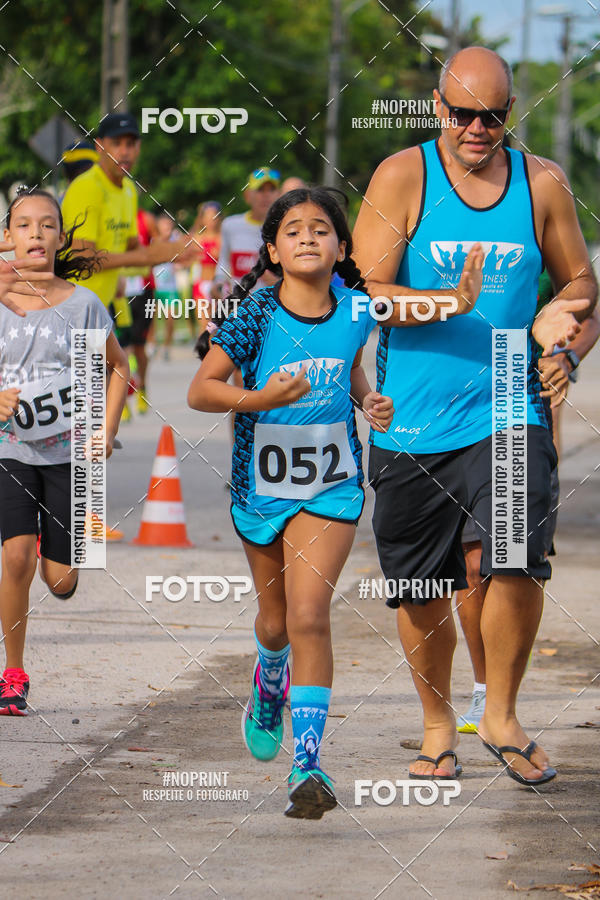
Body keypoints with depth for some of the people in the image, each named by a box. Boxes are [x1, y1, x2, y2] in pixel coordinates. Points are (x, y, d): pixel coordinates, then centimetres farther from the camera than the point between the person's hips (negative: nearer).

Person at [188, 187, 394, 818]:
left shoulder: (355, 311, -4)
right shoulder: (257, 313, -13)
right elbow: (200, 391, -13)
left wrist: (370, 401, -2)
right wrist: (263, 398, -28)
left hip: (331, 487, -1)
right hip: (261, 484, 1)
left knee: (308, 616, -16)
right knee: (275, 621, 18)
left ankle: (308, 766, -17)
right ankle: (268, 693, 54)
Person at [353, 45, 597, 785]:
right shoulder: (403, 177, -1)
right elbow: (367, 292, -8)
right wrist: (451, 303, -23)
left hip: (508, 414, 0)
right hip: (410, 420, 0)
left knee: (517, 562, -17)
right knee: (420, 586, 8)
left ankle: (501, 716, 4)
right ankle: (437, 725, 28)